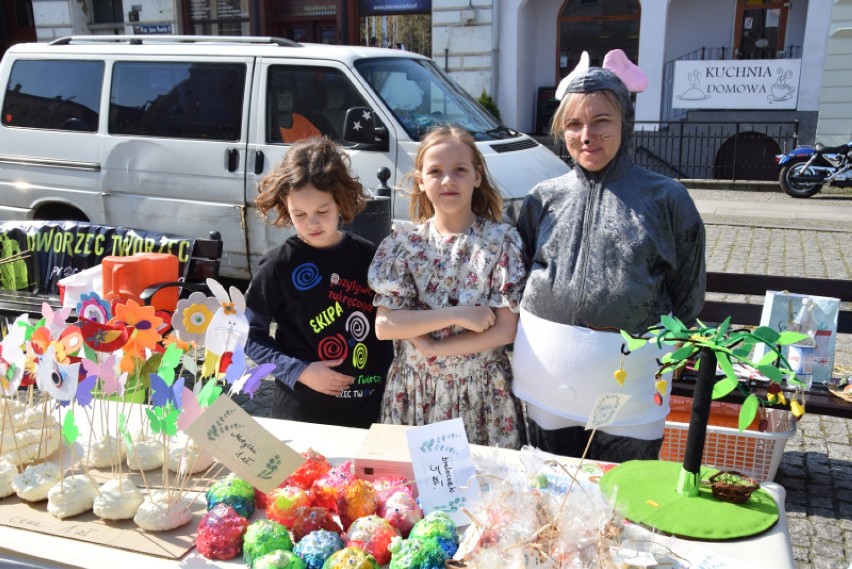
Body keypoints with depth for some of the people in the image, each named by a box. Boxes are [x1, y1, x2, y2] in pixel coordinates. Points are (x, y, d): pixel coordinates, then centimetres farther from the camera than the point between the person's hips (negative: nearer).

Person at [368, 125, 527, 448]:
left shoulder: (500, 240, -6)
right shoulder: (403, 242, -2)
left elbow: (505, 330, -10)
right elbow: (383, 326, -9)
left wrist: (431, 347, -15)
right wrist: (456, 315, -18)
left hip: (482, 397, -1)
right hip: (413, 395, 1)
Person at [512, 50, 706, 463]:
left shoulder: (665, 199, -2)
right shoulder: (544, 198, 5)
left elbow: (687, 295, 4)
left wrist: (664, 352, 3)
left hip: (630, 378, -2)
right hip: (547, 384, 3)